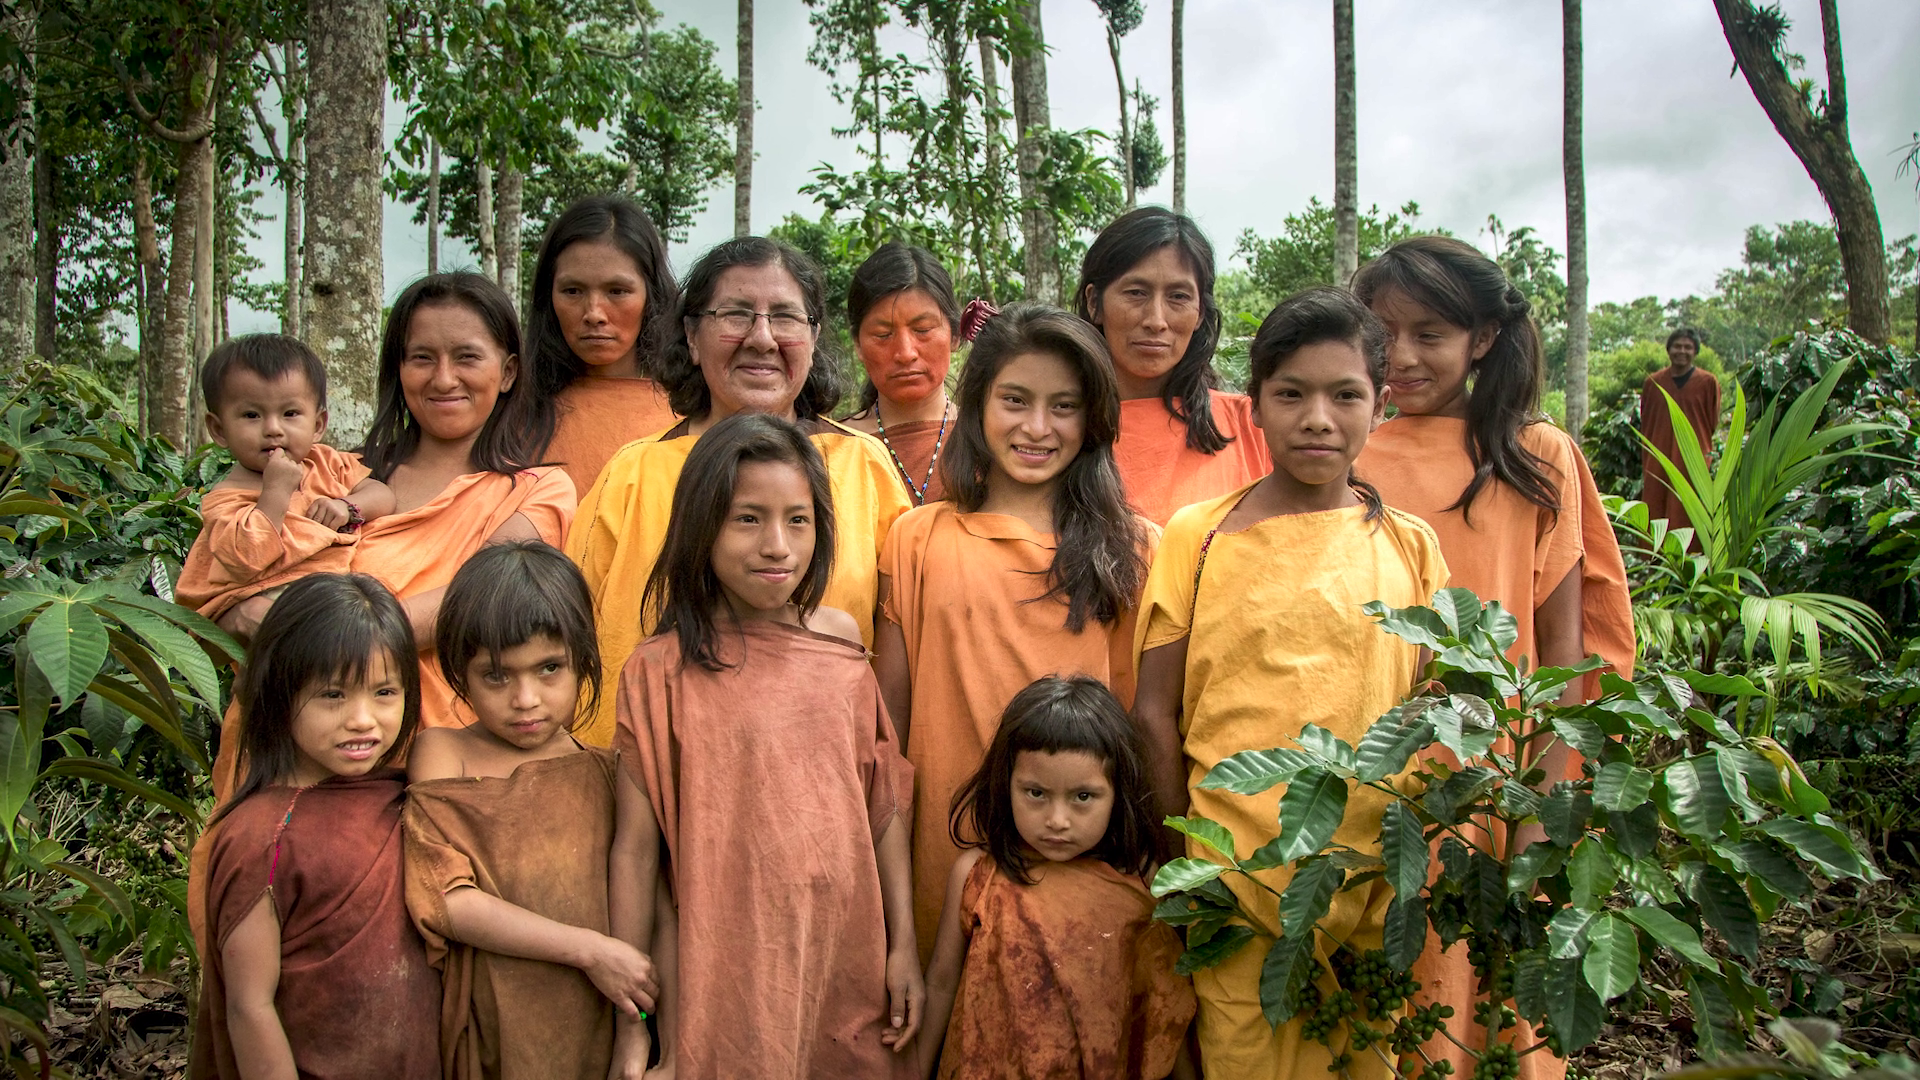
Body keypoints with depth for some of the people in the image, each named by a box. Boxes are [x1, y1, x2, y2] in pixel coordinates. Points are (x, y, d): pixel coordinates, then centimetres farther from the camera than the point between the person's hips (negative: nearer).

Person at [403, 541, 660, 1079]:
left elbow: (637, 884, -6)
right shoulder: (441, 752, -3)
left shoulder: (612, 773, -1)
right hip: (489, 1032, -1)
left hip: (596, 1031, 1)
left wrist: (635, 1030, -15)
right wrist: (589, 949, -15)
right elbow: (445, 899, -12)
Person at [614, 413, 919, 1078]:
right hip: (726, 966, -3)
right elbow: (641, 847, -8)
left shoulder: (840, 643, 1)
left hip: (848, 950, 3)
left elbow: (885, 797, 5)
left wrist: (904, 945, 5)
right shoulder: (661, 671, -10)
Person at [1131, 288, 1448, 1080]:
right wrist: (1178, 862, -3)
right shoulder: (1197, 535, -3)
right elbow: (1154, 712, -1)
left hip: (1373, 884, 2)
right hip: (1234, 886, -2)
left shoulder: (1410, 546, 3)